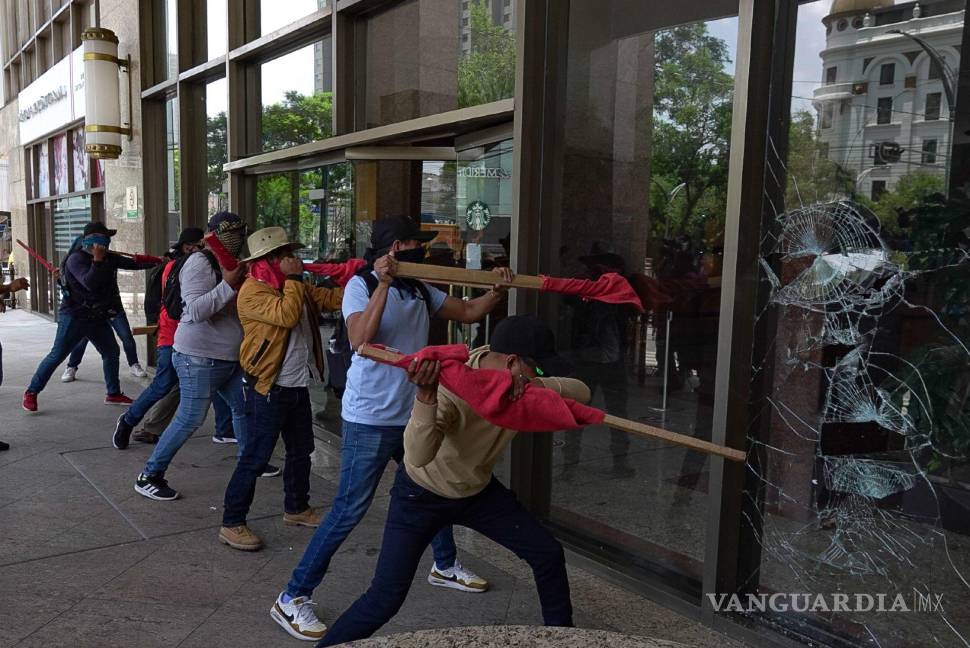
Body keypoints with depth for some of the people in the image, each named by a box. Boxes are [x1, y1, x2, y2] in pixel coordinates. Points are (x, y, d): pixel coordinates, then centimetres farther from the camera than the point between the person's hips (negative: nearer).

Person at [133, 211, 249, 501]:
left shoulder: (232, 265, 12)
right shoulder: (199, 263, -14)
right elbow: (196, 310, -24)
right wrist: (228, 284, -27)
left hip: (231, 357, 9)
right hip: (200, 358, -9)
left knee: (243, 409, 18)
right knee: (189, 420, -5)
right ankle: (149, 476, 7)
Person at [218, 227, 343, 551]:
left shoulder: (294, 287, 11)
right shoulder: (252, 291, -15)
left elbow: (332, 297, 10)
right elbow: (287, 315, -29)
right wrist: (293, 278, -18)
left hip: (297, 386, 9)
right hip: (268, 389, -9)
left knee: (301, 450, 19)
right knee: (255, 457, -3)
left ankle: (296, 508, 36)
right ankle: (232, 524, 8)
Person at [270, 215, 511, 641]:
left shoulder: (421, 290, 7)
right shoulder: (360, 285, -13)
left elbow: (469, 313, 13)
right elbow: (360, 339, -30)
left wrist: (496, 290, -3)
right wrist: (384, 284, -32)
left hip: (412, 414, 8)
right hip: (369, 420, -8)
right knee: (349, 510, -7)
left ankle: (445, 566, 45)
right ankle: (293, 598, 6)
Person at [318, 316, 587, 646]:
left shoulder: (520, 381, -16)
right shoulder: (451, 386, -36)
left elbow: (581, 393, -21)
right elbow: (418, 456, -47)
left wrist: (536, 386, -39)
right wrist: (426, 394, -63)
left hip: (478, 490, 6)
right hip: (422, 495, -6)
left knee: (548, 554, 7)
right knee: (385, 598, -12)